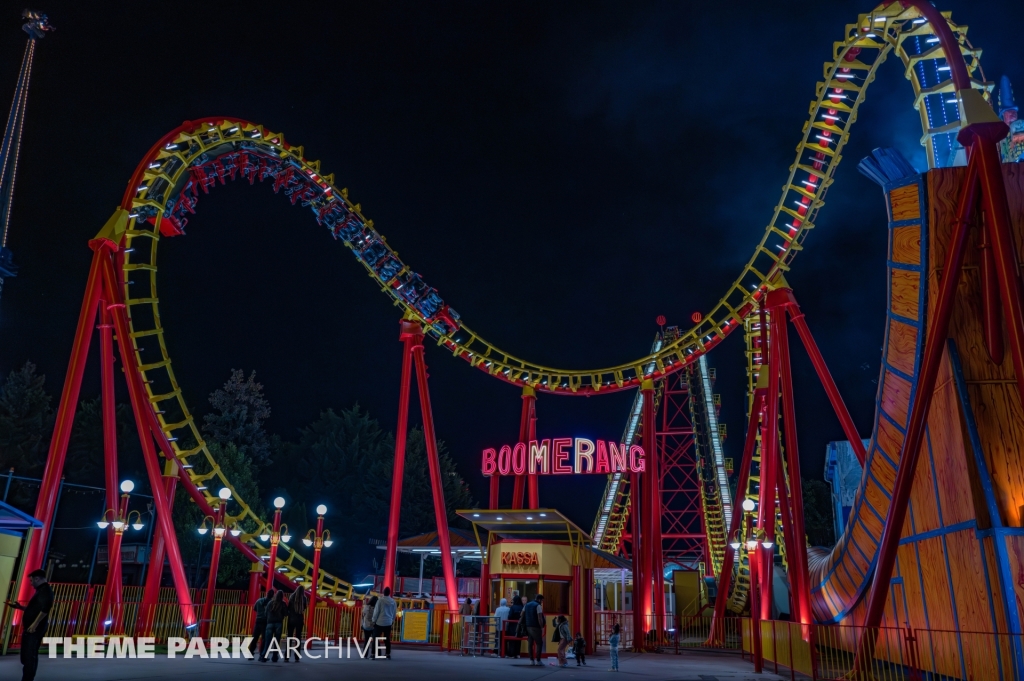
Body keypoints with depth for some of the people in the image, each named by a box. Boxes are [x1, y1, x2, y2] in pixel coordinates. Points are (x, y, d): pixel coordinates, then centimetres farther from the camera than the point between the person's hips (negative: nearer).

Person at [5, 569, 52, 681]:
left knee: (29, 656, -10)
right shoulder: (41, 591, 21)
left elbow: (45, 609, -25)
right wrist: (19, 606, 20)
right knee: (28, 655, 13)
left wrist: (35, 624, -26)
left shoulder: (45, 591, -12)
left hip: (35, 629, -10)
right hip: (31, 628, 10)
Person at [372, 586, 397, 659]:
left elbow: (376, 611, -9)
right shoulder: (393, 602, 1)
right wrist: (392, 621, 21)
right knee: (387, 639, 11)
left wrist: (374, 621, -1)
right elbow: (394, 613, 9)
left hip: (379, 622, -4)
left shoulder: (380, 600, -11)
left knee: (375, 639, 4)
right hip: (388, 623, 4)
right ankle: (388, 654, 10)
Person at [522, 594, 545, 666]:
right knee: (539, 643, 1)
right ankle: (538, 660, -2)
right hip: (535, 627, -7)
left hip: (528, 627, 7)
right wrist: (542, 627, -11)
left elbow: (522, 616, 13)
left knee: (530, 643, 9)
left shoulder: (527, 605, 13)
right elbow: (540, 618, -16)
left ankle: (531, 660, 9)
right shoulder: (538, 606, -9)